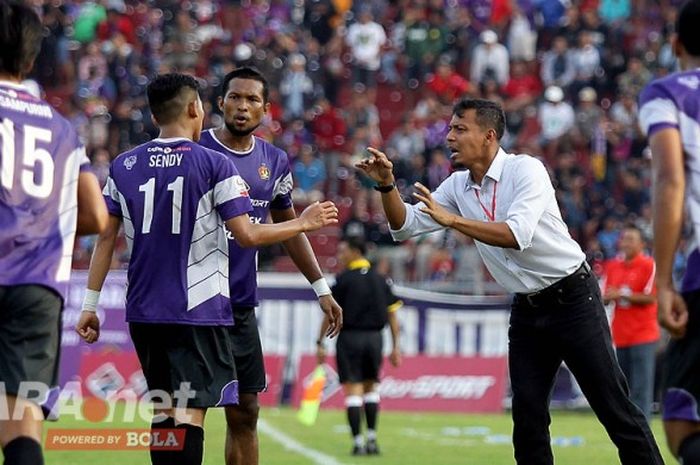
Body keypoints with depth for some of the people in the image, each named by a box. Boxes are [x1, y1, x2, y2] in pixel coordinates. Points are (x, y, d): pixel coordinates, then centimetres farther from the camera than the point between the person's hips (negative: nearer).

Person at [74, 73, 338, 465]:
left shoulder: (124, 167, 6)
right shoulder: (215, 165, -7)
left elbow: (105, 238, 5)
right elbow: (247, 235, -10)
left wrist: (90, 305, 10)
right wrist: (304, 224, 5)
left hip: (144, 311, 5)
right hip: (198, 311, -5)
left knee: (163, 411, 16)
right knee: (190, 413, -8)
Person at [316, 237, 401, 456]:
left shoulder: (344, 279, -5)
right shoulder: (380, 280, 9)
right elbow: (392, 314, 8)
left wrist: (320, 343, -1)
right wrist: (396, 346, 11)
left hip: (350, 337, -4)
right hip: (374, 337, 4)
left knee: (353, 389, -2)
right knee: (370, 387, 18)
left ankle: (358, 442, -6)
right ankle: (372, 439, 13)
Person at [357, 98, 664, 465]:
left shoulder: (525, 169, -15)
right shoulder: (457, 187, 5)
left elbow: (517, 235, -29)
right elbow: (405, 226, 5)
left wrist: (452, 220, -32)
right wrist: (386, 184, -12)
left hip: (572, 297, -6)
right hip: (527, 308, 6)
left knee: (614, 409, -7)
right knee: (527, 416, -1)